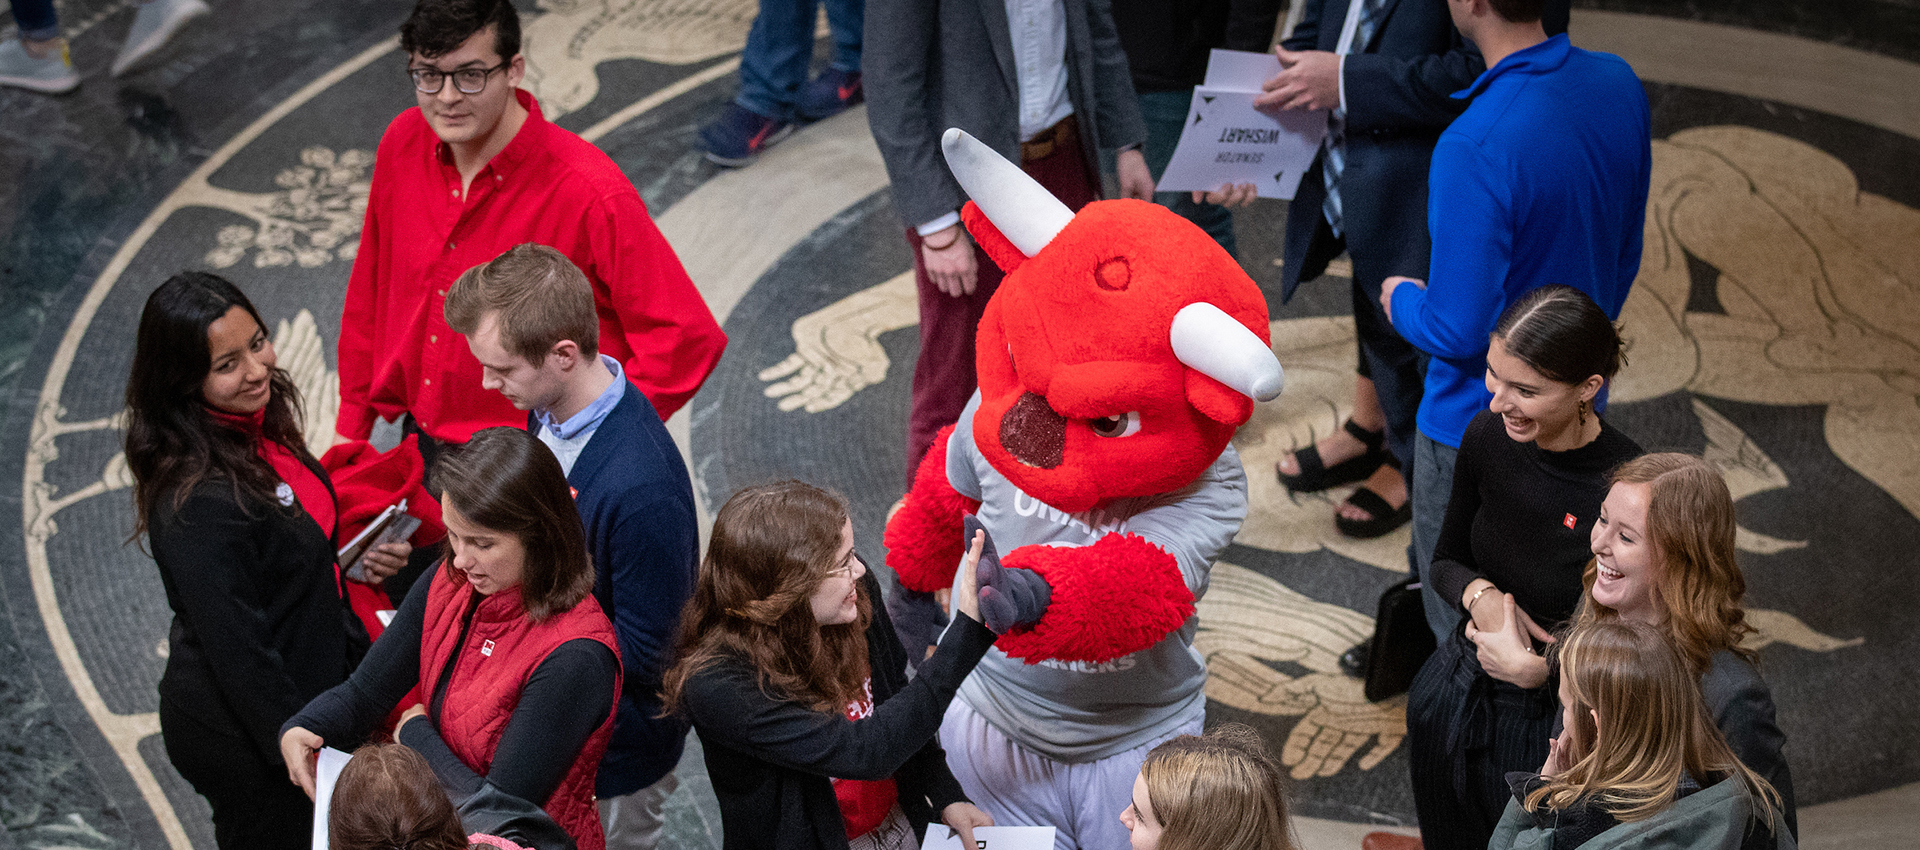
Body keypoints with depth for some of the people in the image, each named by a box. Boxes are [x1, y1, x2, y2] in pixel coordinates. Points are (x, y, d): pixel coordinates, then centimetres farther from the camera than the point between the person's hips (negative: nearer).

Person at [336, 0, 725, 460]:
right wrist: (350, 430, 13)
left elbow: (689, 339, -23)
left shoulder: (589, 193, -24)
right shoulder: (403, 142, -4)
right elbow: (369, 294, 10)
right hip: (419, 449, 6)